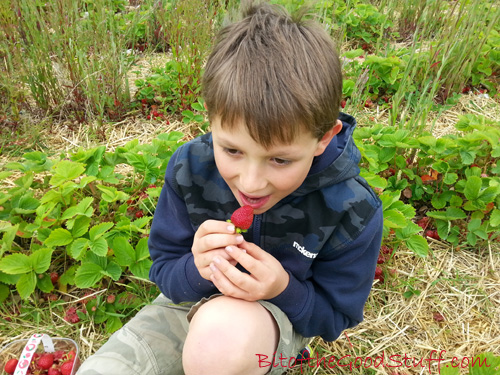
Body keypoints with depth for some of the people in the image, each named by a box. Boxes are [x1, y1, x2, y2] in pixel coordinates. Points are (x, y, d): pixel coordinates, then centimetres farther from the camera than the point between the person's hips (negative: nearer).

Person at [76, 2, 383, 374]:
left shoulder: (353, 213, -25)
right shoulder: (189, 167, -19)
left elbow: (335, 318, -10)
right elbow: (164, 271, -7)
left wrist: (284, 289, -32)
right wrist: (196, 270, -32)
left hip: (283, 313, -1)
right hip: (192, 297, 2)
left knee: (221, 331, -37)